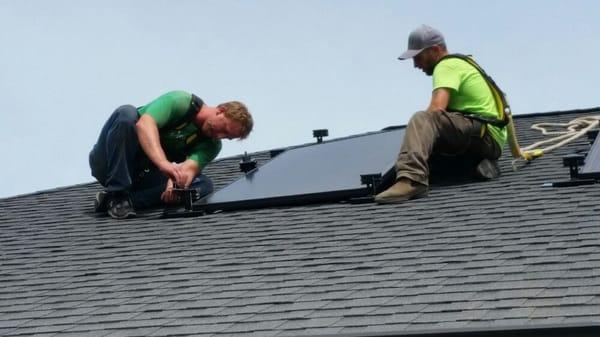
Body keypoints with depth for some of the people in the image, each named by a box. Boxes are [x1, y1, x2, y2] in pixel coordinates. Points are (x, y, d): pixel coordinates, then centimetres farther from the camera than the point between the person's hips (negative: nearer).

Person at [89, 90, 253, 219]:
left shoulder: (212, 145, 0)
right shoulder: (182, 102, -15)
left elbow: (190, 167, -20)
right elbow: (144, 124, -33)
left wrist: (176, 182, -44)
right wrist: (163, 163, -48)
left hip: (142, 176, 4)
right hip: (108, 164, -4)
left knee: (204, 185, -16)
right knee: (126, 112, -33)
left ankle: (128, 199, -21)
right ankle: (116, 195, -28)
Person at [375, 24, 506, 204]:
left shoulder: (447, 66, -6)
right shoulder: (460, 63, 25)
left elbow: (437, 108, -21)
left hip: (485, 134, -10)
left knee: (422, 120, -28)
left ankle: (412, 180, -51)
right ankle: (483, 163, 8)